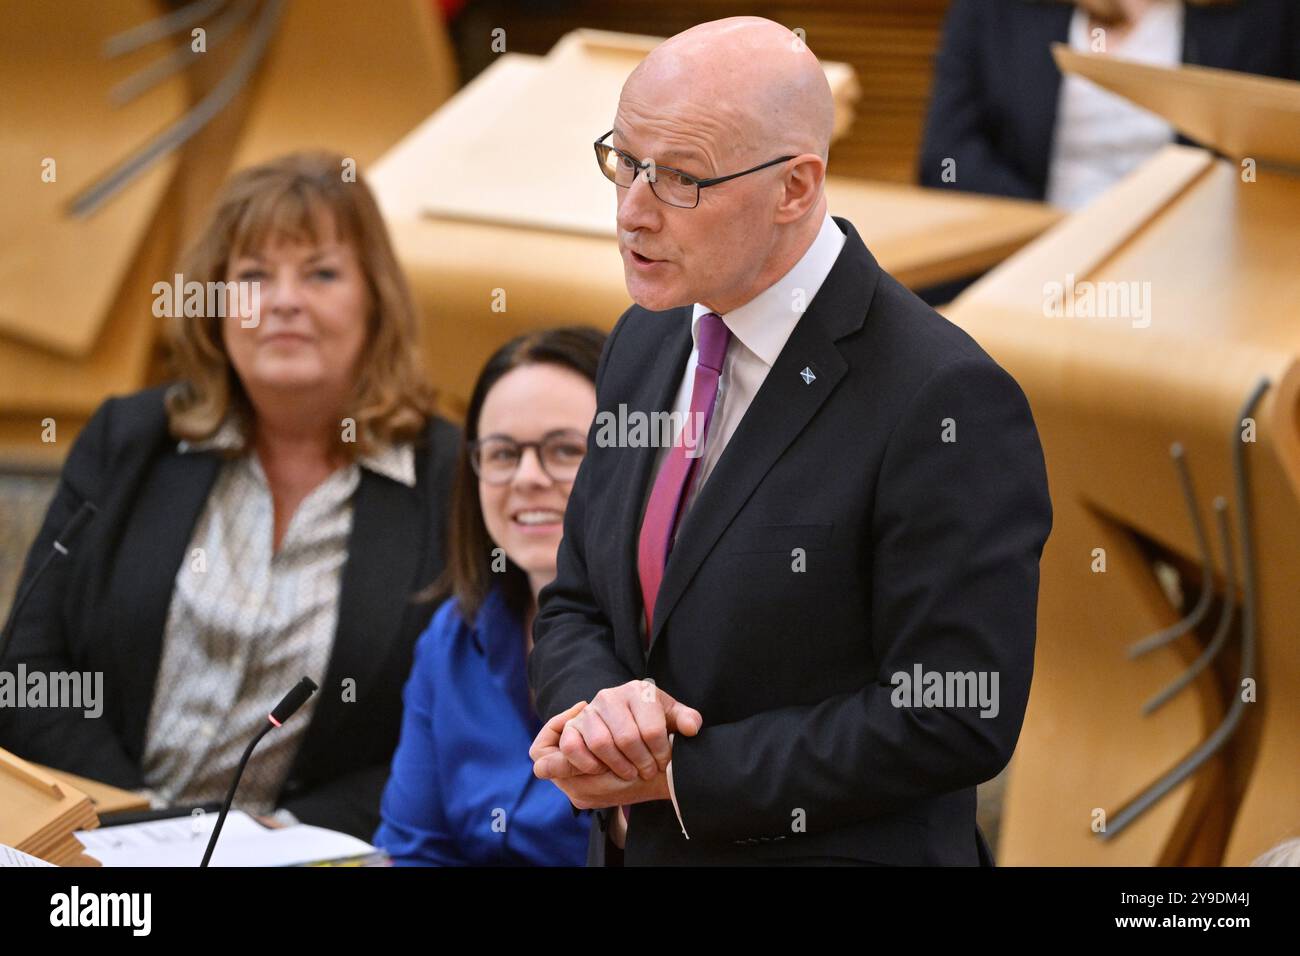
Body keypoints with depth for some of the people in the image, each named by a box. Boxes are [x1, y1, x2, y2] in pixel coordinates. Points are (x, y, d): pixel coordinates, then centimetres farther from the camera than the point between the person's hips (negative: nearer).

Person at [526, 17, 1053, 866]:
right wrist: (599, 705, -12)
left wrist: (682, 776, -19)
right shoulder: (645, 343, 3)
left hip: (840, 850, -6)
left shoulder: (944, 400, -21)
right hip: (630, 846, 6)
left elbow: (955, 722, -22)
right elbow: (575, 611, 10)